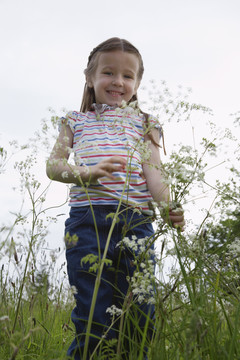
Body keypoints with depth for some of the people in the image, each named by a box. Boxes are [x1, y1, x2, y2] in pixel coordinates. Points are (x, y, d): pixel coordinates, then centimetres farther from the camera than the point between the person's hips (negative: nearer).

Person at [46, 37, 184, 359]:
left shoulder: (143, 123, 20)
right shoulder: (77, 121, 20)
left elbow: (153, 171, 6)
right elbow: (53, 165, 10)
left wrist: (169, 205, -15)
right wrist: (89, 172, -12)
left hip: (136, 220, 1)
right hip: (87, 219, -1)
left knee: (138, 315, 0)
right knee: (94, 318, -5)